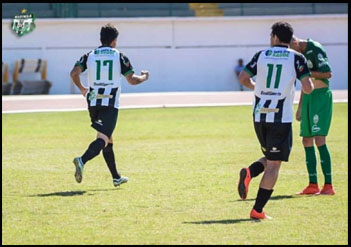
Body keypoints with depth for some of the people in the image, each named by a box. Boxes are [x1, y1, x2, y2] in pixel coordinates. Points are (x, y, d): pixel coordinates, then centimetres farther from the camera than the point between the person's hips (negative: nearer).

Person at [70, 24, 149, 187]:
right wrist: (144, 77, 19)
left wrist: (81, 88, 14)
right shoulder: (119, 56, 1)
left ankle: (116, 177, 26)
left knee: (108, 140, 18)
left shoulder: (89, 56, 8)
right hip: (110, 104, -5)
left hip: (93, 103, 5)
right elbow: (132, 80, -3)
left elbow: (74, 73, -4)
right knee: (103, 139, -12)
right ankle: (82, 161, -40)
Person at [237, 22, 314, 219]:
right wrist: (309, 84, 14)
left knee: (270, 159, 22)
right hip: (281, 118, -4)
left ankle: (249, 173, -8)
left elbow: (243, 78, 6)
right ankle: (258, 210, -7)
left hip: (259, 116, 4)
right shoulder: (296, 58, -2)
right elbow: (308, 88, -10)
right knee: (274, 164, 0)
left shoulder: (261, 55, 7)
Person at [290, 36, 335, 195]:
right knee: (307, 140, 7)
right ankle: (313, 185, 11)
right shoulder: (301, 54, 14)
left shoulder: (315, 49, -13)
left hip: (321, 96, -9)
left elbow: (328, 73, -19)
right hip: (308, 97, 9)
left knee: (319, 140, -15)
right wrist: (300, 107, 23)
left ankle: (328, 185, -15)